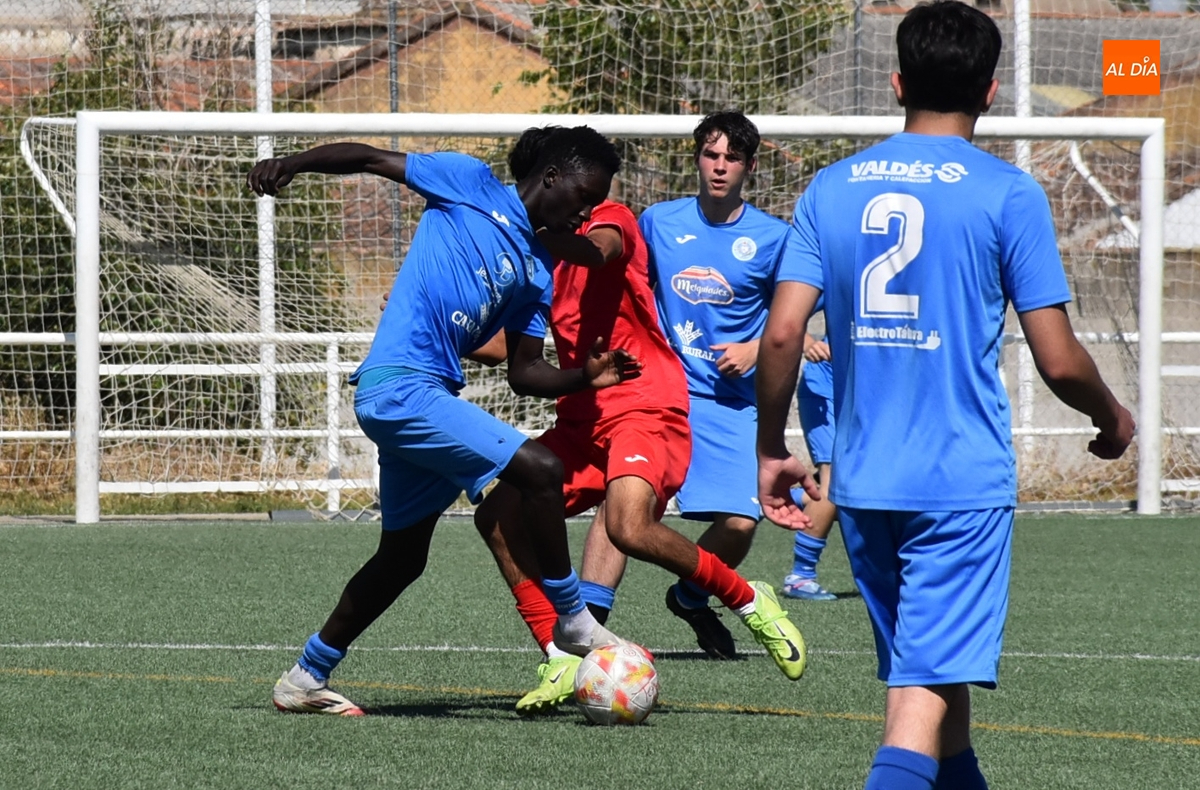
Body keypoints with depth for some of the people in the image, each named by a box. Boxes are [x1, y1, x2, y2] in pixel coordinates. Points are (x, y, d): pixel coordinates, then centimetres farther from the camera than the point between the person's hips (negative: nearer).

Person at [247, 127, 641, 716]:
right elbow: (368, 159, -1)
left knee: (402, 558, 16)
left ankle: (304, 680, 28)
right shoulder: (470, 185, 0)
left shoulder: (536, 273, 18)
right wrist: (292, 163, -15)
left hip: (425, 396, 9)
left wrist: (584, 376, -1)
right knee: (540, 470, -18)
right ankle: (572, 621, -5)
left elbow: (523, 374, 17)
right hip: (399, 384, -9)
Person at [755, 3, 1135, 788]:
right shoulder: (1006, 193, -6)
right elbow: (1058, 360, -6)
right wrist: (1113, 420, 13)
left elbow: (782, 333, -2)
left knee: (927, 672, 19)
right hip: (964, 481, -5)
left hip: (862, 481, 5)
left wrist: (772, 451, 11)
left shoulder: (832, 188, 6)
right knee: (931, 687, -9)